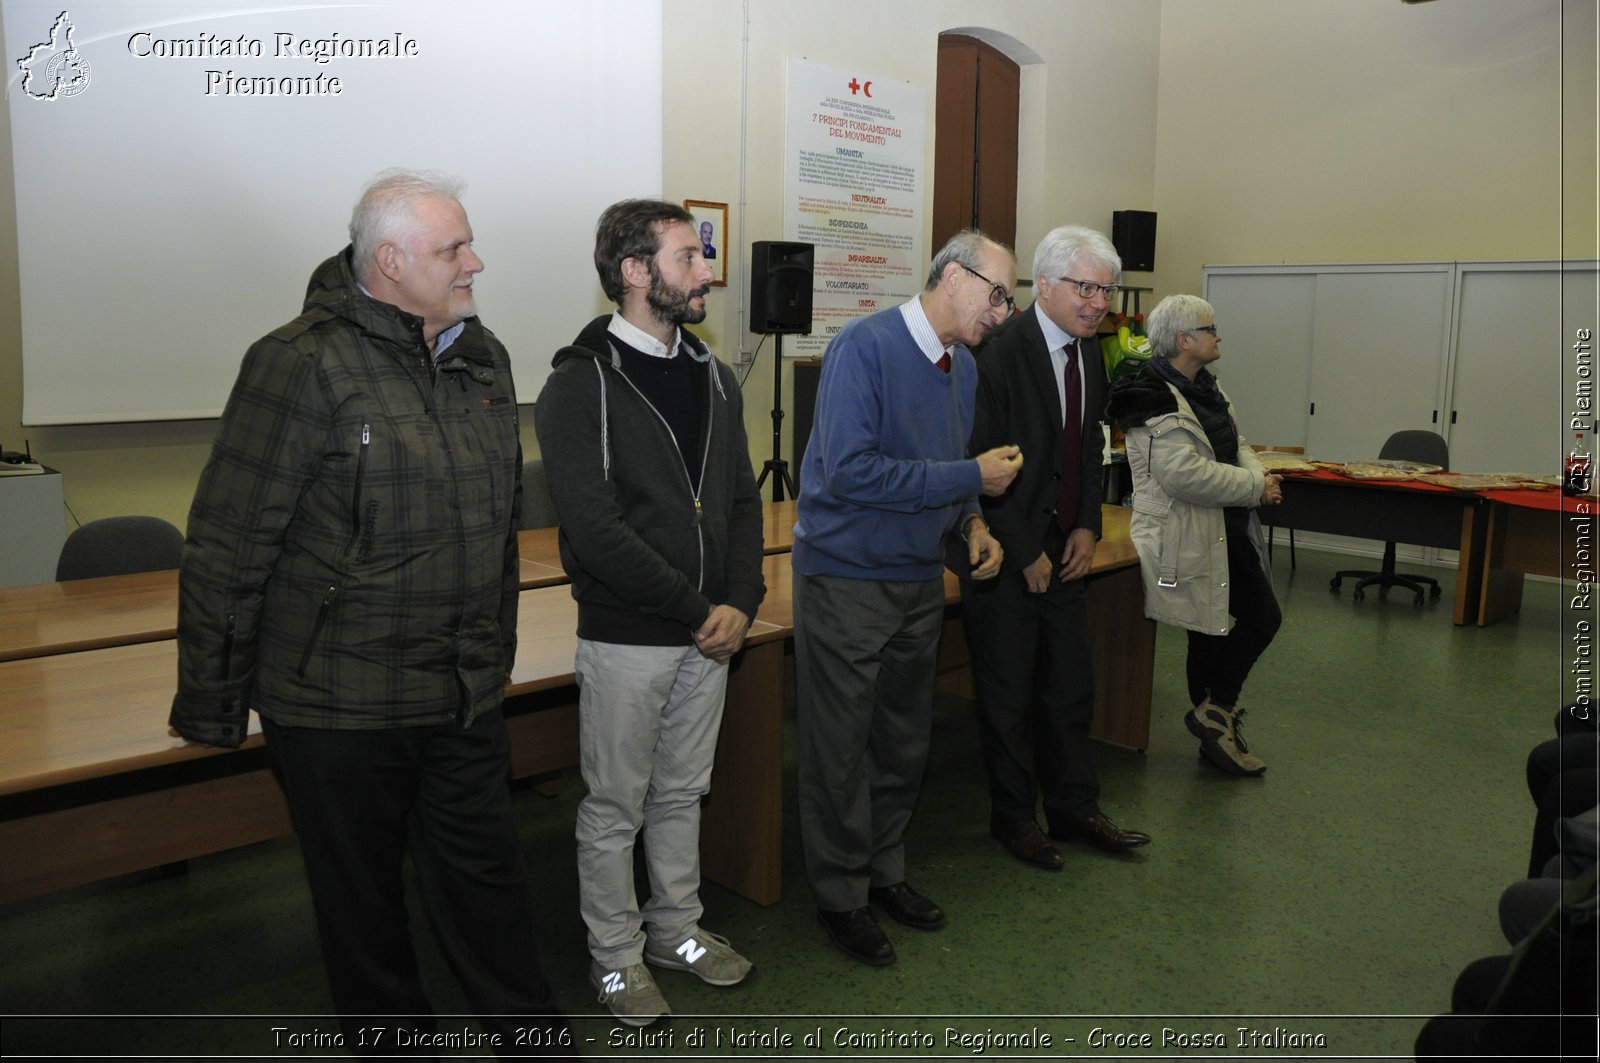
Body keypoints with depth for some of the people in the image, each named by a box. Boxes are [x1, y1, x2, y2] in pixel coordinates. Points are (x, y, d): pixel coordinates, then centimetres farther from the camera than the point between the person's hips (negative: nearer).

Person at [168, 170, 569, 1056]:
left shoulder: (482, 357, 6)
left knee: (486, 876, 17)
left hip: (464, 697, 6)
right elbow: (228, 544, -13)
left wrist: (495, 652, 19)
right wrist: (210, 703, -9)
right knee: (362, 899, 13)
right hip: (337, 705, -5)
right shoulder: (304, 365, -15)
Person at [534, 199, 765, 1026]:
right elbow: (596, 530, -21)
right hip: (626, 638, -6)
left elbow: (742, 499, 9)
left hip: (709, 631, 6)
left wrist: (739, 602, -6)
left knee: (682, 793, 19)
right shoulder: (580, 385, -14)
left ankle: (676, 928, 37)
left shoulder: (713, 378, 8)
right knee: (615, 807, 10)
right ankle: (615, 955, 28)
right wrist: (697, 611, -17)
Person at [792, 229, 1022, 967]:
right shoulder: (864, 348, -18)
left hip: (920, 579, 8)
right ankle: (840, 897, 22)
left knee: (904, 744, 17)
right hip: (846, 579, -7)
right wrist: (970, 477, -21)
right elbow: (849, 471, -27)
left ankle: (884, 871, 36)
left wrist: (972, 523, -2)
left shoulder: (965, 366, 8)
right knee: (840, 751, 5)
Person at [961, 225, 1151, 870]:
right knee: (1009, 696, 7)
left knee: (1070, 686, 16)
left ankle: (1073, 809, 31)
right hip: (1005, 556, -7)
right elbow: (981, 466, -20)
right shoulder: (1001, 353, -19)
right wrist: (1025, 554, -15)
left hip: (1062, 551, 8)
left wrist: (1087, 527, 3)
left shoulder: (1088, 351, 6)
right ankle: (1013, 818, 24)